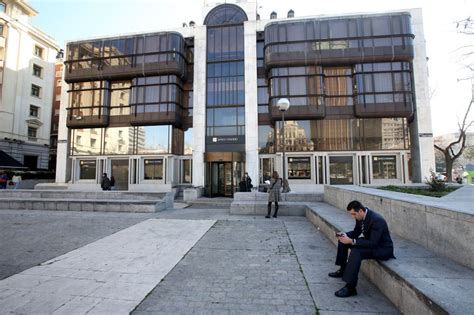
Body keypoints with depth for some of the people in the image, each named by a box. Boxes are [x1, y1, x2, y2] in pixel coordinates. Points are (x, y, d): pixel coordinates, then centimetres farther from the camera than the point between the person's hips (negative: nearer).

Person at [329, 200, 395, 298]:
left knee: (356, 252, -33)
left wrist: (351, 241, -37)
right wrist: (344, 235, -13)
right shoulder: (360, 217, -5)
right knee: (343, 240, 7)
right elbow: (356, 232, 8)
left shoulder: (376, 220, -30)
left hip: (383, 249, -9)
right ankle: (343, 270, 19)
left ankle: (350, 288, -26)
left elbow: (373, 243, -34)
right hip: (370, 241, 9)